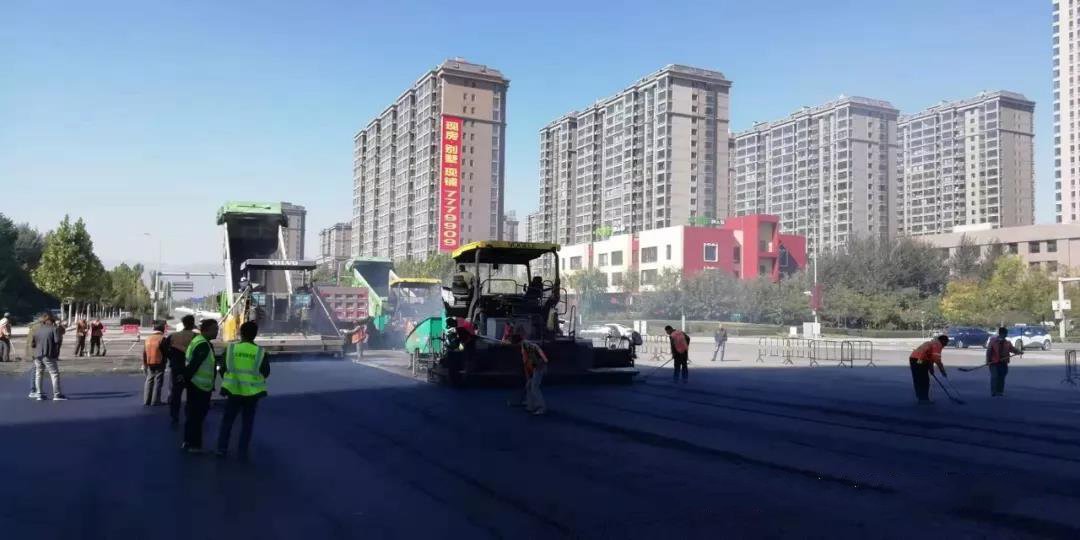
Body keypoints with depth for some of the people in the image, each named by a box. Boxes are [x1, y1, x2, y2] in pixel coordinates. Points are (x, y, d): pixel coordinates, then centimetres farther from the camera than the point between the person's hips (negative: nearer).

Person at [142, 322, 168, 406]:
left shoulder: (148, 338, 8)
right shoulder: (162, 338, -9)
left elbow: (144, 353, 10)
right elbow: (166, 352, -10)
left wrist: (144, 364, 16)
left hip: (149, 364, 5)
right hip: (159, 364, -5)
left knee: (149, 381, 12)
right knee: (158, 382, 1)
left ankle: (146, 401, 13)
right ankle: (155, 401, 0)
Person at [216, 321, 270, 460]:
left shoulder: (230, 348, -7)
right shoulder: (260, 352, -10)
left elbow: (222, 369, 1)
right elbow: (266, 372, 0)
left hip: (233, 390, 1)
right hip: (251, 392, -1)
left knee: (227, 420, 17)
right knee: (247, 423, 11)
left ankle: (221, 449, 19)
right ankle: (242, 453, 13)